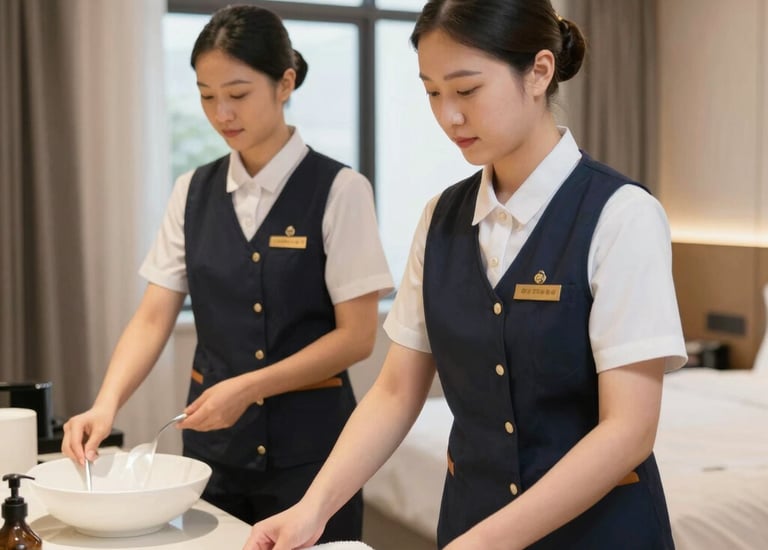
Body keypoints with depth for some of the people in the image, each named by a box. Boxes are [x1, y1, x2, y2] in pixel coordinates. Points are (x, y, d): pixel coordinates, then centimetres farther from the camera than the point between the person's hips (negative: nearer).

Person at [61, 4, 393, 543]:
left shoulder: (338, 190, -9)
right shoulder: (193, 192, 4)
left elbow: (357, 335, -11)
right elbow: (153, 318, 2)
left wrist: (247, 387, -19)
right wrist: (106, 404, -14)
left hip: (308, 443, -4)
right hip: (213, 440, 4)